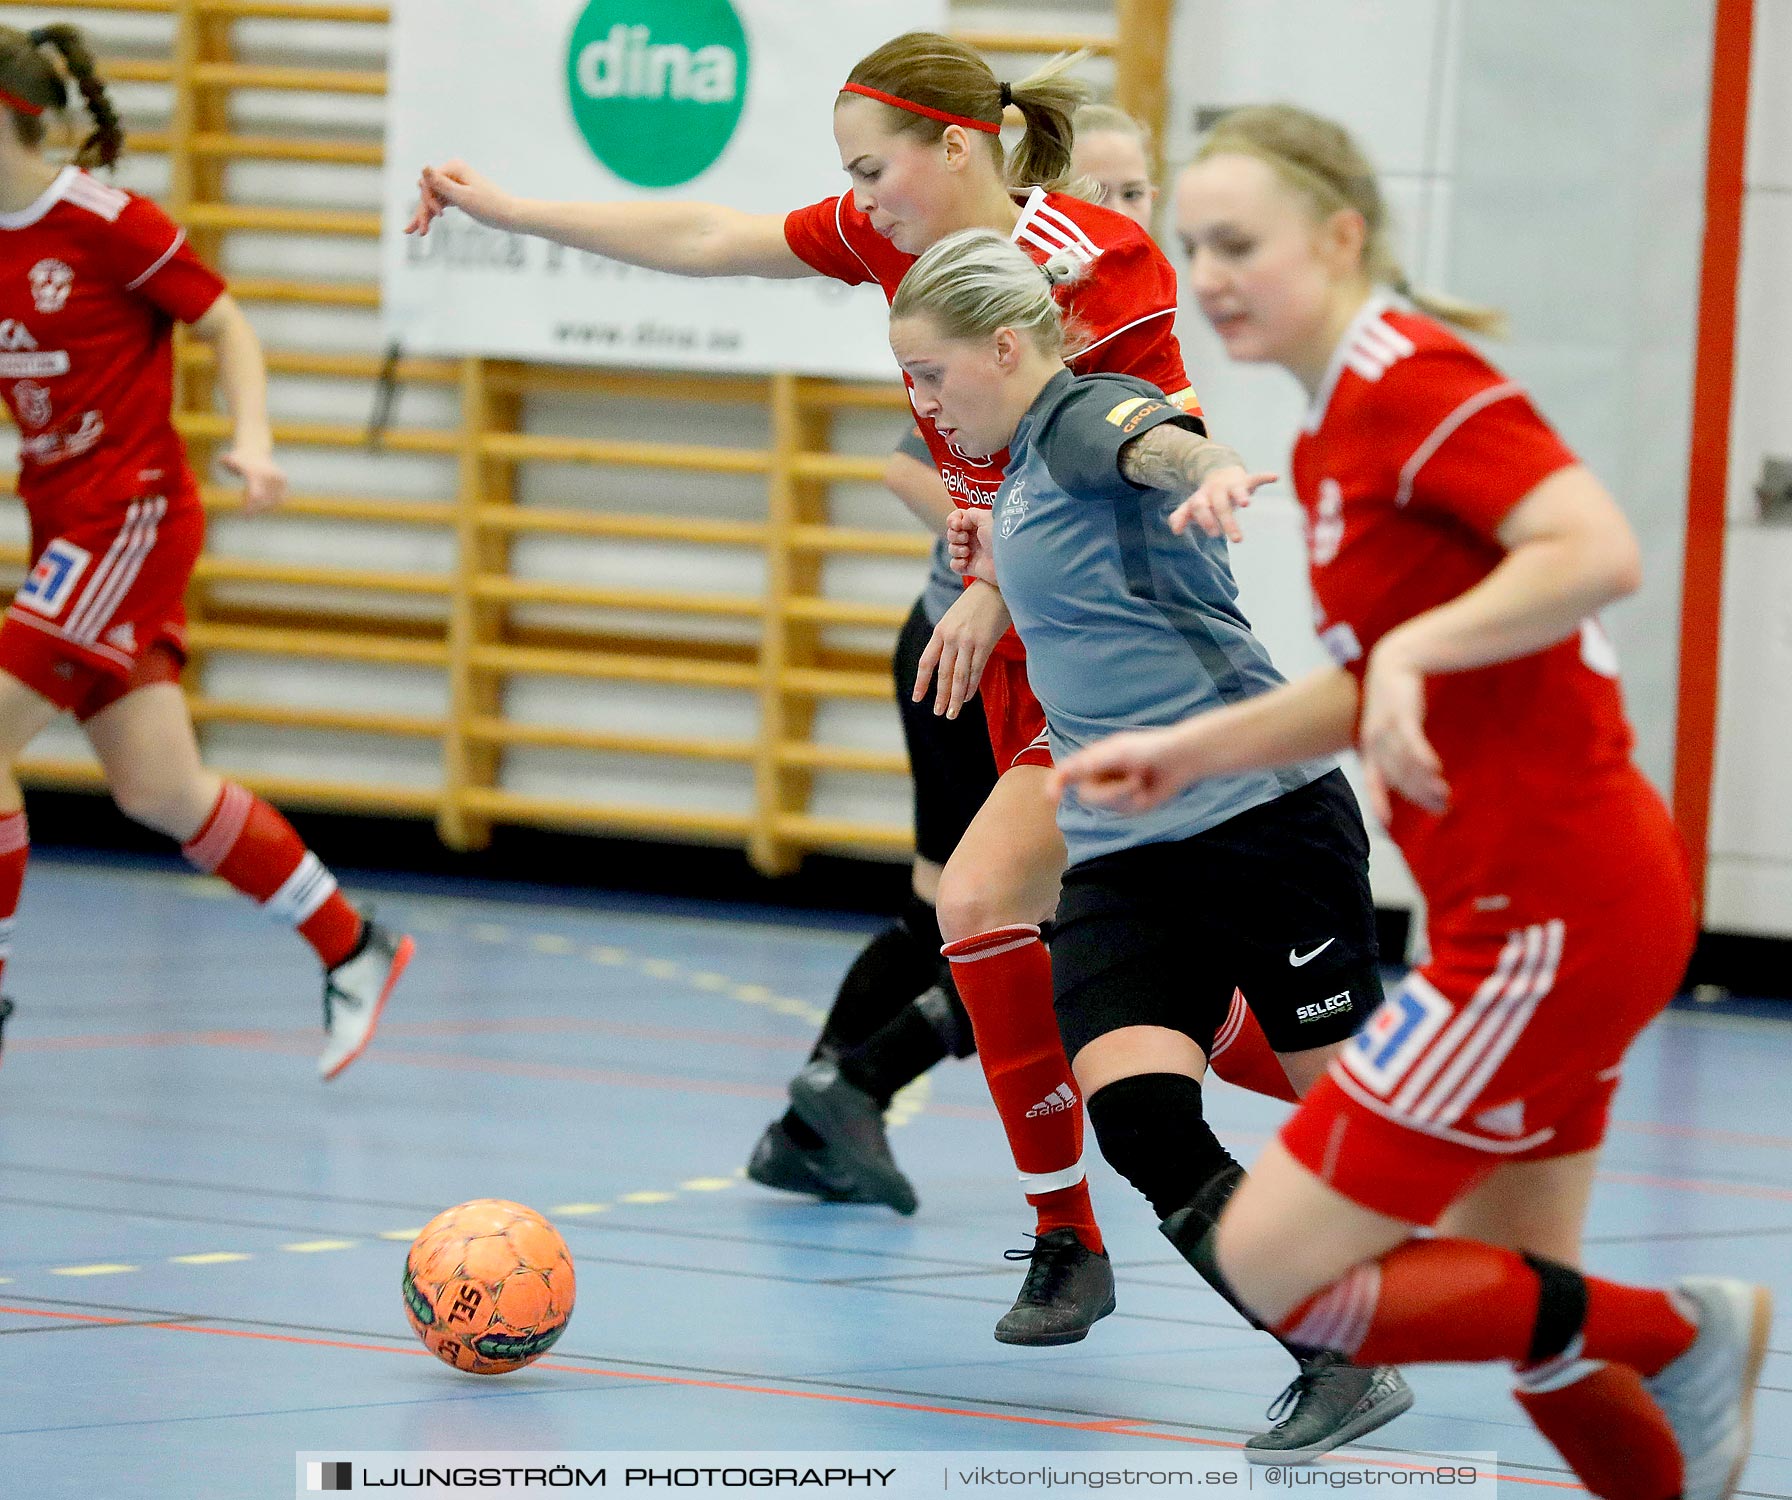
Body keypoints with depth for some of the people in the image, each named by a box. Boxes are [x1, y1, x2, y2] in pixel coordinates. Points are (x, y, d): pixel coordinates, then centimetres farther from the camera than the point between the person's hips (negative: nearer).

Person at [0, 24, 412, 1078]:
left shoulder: (104, 223, -13)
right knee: (159, 794, 6)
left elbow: (230, 329, -6)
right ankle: (352, 950, 19)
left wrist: (252, 439, -19)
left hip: (132, 512, -7)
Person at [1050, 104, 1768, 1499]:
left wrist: (1413, 647, -33)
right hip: (1555, 907, 10)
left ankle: (1677, 1336, 1)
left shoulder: (1413, 381, -15)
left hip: (1547, 915, -10)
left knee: (1271, 1274, -7)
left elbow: (1600, 551, -30)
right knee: (1522, 1305, 19)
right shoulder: (1337, 428, 14)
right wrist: (1191, 750, 17)